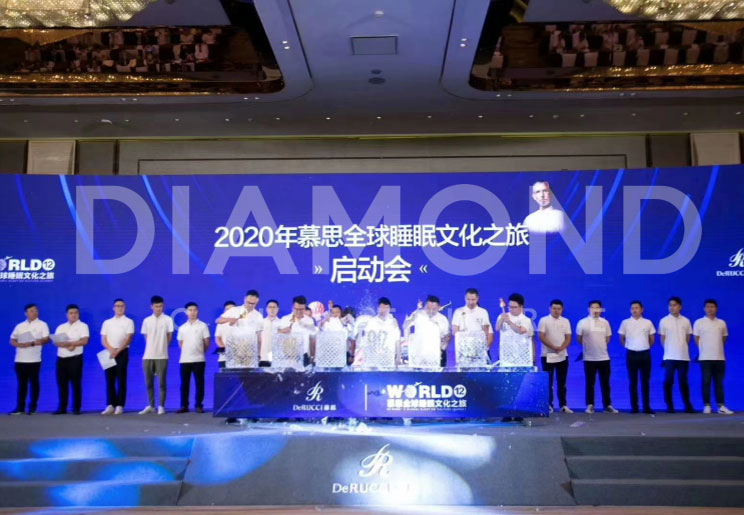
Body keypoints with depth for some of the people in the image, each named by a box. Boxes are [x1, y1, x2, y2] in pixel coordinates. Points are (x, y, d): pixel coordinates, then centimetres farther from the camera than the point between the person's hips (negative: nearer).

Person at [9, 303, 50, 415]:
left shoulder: (42, 324, 3)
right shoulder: (19, 326, 14)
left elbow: (46, 339, -7)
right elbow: (12, 340, 12)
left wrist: (32, 343, -20)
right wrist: (19, 344, -10)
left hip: (34, 360, -3)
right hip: (20, 359, 3)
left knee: (34, 383, 1)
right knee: (21, 383, 6)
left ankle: (33, 407, 7)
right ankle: (20, 407, 12)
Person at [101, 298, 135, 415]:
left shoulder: (128, 322, 3)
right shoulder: (107, 322, 14)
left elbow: (128, 339, -6)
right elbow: (103, 340, 7)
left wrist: (117, 351, -16)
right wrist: (111, 350, -11)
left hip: (122, 352, -3)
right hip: (109, 353, 3)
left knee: (121, 380, -3)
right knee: (109, 380, 2)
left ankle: (119, 406, -2)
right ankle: (110, 405, 5)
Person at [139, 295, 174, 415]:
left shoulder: (168, 319, 0)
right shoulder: (146, 320, 8)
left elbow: (169, 336, 4)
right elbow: (146, 337, 13)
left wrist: (161, 347, 9)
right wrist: (152, 348, 9)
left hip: (162, 356, -3)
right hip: (148, 355, 3)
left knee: (161, 382, -1)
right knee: (148, 382, 7)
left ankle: (161, 406, 6)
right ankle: (151, 406, 17)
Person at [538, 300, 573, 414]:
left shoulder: (565, 321, 9)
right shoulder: (544, 320, -2)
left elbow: (568, 337, 3)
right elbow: (541, 336, -10)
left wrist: (561, 348, -16)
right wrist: (553, 347, -18)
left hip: (563, 356, 3)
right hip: (548, 356, -3)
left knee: (562, 382, 6)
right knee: (548, 382, -1)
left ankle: (563, 405, 11)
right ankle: (548, 405, 3)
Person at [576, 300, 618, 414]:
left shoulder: (605, 322, 6)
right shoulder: (582, 323, -4)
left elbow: (607, 338, 16)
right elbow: (579, 340, 3)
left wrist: (599, 347, 11)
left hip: (604, 357, 3)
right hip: (589, 358, -2)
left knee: (605, 383, 7)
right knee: (589, 383, 2)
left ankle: (607, 405, 14)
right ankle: (590, 405, 9)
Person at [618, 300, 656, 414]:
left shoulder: (648, 323, 5)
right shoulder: (625, 323, 3)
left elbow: (651, 339, 13)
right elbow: (622, 339, 10)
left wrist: (645, 347, 9)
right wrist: (628, 347, 7)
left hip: (645, 354, 1)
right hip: (631, 354, 0)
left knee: (645, 381, 3)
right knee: (633, 381, 2)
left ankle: (646, 407, 8)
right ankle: (634, 407, 7)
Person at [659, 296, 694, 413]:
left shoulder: (686, 321, 6)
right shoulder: (664, 321, 0)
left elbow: (687, 338, 13)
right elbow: (662, 339, 4)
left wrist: (682, 349, 7)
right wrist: (669, 350, 3)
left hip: (683, 356, 2)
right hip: (669, 356, -2)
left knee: (683, 381, 6)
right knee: (668, 381, -2)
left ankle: (688, 406, 14)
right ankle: (669, 406, 6)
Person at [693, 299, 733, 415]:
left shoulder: (721, 323, 8)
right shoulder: (699, 322, -1)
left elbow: (724, 338, 18)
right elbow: (696, 339, 5)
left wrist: (717, 348, 13)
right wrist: (704, 350, 7)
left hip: (720, 357, 3)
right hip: (705, 357, -3)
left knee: (719, 382, 5)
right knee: (706, 382, -2)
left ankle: (721, 406, 8)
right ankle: (707, 406, 3)